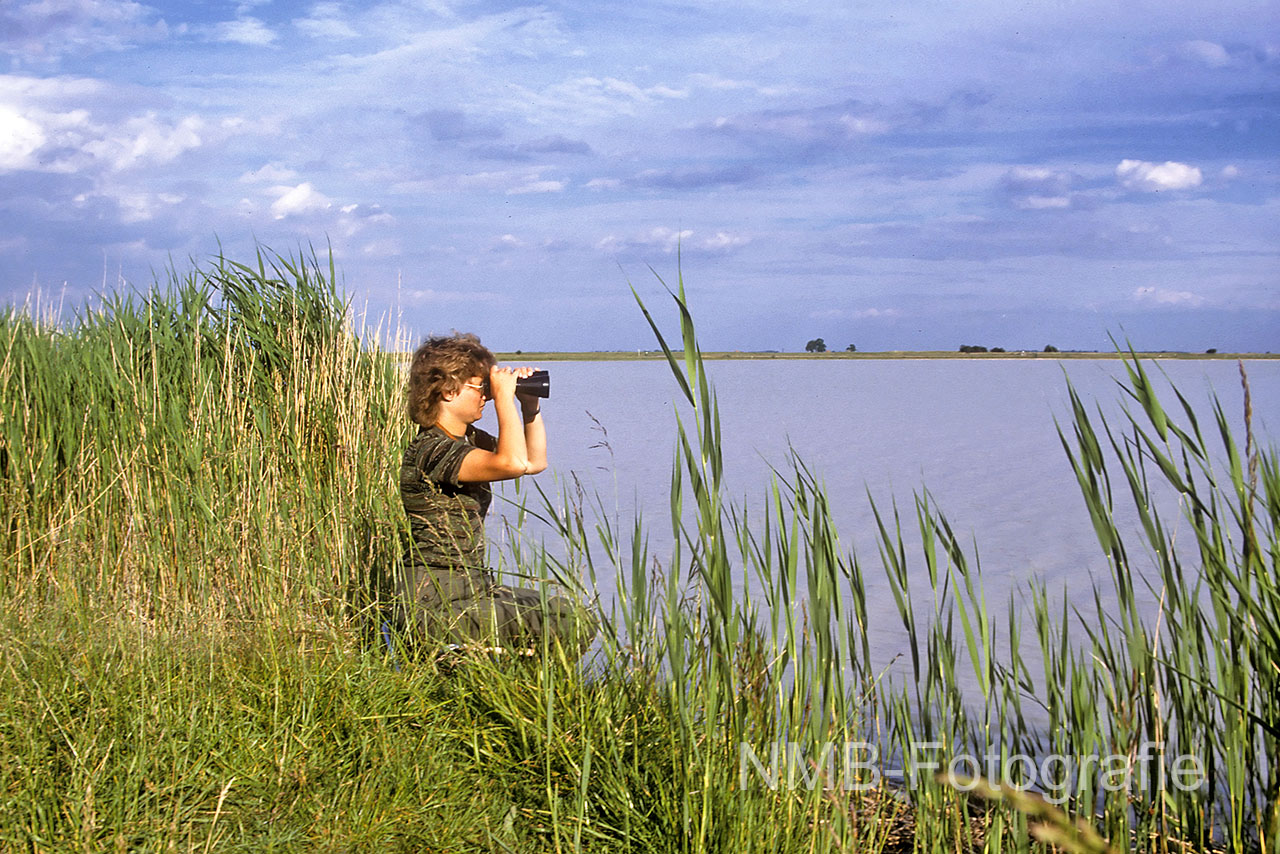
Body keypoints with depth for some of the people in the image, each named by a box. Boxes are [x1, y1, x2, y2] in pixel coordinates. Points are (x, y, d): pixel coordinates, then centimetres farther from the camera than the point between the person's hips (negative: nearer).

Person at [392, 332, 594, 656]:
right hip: (435, 604, -10)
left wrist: (531, 406, 10)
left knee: (576, 619, 10)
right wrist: (504, 396, -21)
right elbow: (513, 463, -33)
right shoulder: (430, 450, -19)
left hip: (475, 589, 10)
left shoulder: (469, 440, 12)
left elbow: (535, 461, 23)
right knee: (568, 629, -16)